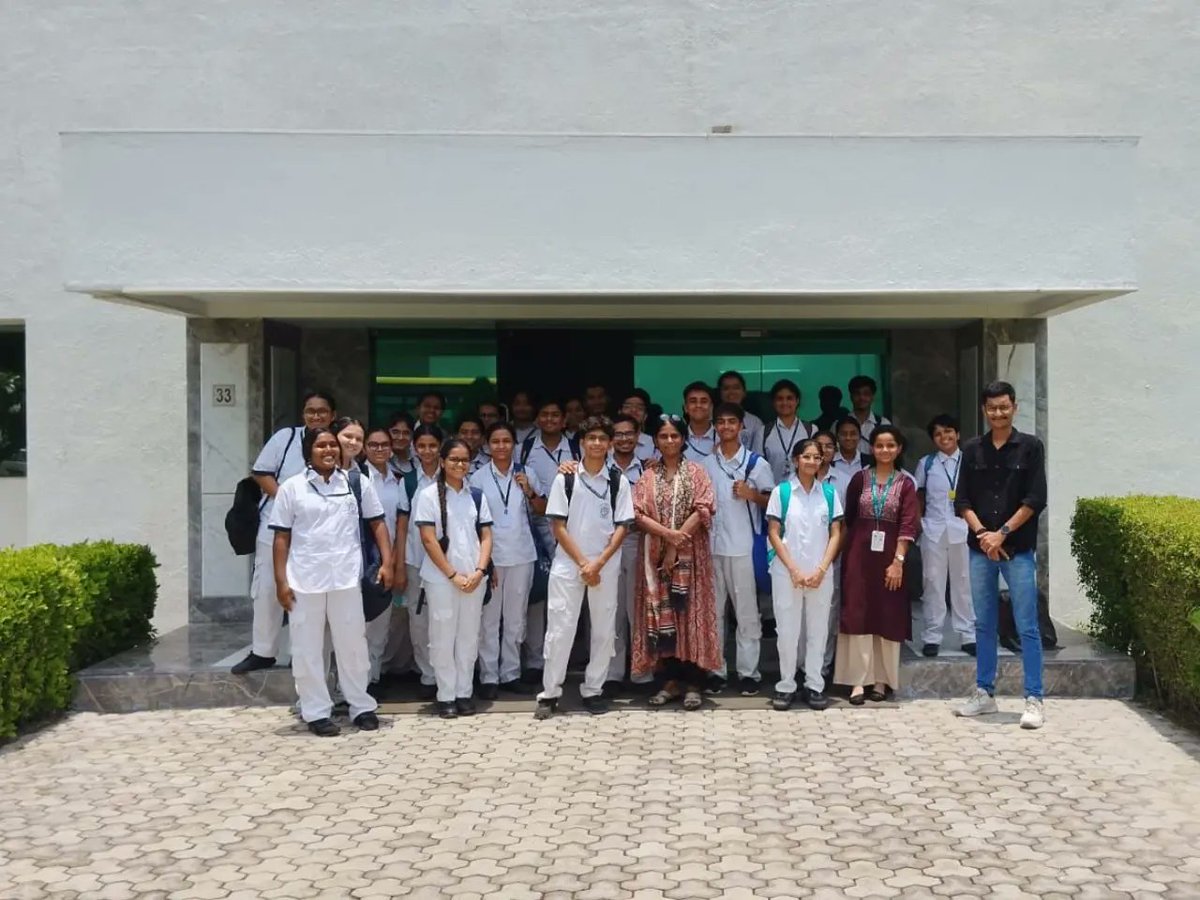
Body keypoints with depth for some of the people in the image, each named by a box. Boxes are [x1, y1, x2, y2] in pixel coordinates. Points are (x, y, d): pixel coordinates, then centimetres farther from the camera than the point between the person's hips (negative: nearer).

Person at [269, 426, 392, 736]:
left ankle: (362, 706, 23)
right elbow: (281, 537, 1)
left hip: (346, 579, 1)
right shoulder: (291, 488, 1)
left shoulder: (357, 483, 4)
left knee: (353, 644, 10)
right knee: (308, 649, 6)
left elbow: (377, 523, 8)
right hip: (304, 581, -1)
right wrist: (281, 582, -4)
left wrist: (387, 563, -2)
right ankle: (316, 712, 17)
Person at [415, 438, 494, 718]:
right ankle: (446, 696, 12)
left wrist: (479, 571, -8)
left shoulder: (476, 496, 8)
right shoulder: (429, 495, -3)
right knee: (443, 637, 3)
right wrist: (453, 575, -12)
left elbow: (486, 536, 7)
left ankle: (464, 693, 17)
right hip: (441, 578, -3)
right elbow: (428, 540, -8)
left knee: (469, 636, 7)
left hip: (474, 578, 3)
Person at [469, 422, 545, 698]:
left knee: (516, 618, 10)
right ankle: (489, 677, 9)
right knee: (489, 618, 2)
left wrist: (530, 492, -7)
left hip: (521, 555, 2)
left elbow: (543, 510, 12)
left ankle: (511, 673, 19)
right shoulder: (479, 478, -3)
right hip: (490, 556, -2)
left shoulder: (526, 474, 4)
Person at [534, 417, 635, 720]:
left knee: (603, 629, 7)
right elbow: (558, 526, -2)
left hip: (606, 566, 1)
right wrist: (582, 563, -9)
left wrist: (599, 563, -11)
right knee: (559, 628, -1)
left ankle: (593, 690, 19)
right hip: (568, 564, -1)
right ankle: (550, 694, 8)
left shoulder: (618, 482, 1)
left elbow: (622, 527, -1)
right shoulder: (565, 479, -1)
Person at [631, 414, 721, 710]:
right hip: (656, 555, 2)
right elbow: (638, 513, -1)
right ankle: (669, 680, 9)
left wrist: (677, 545, -13)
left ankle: (692, 683, 2)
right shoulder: (648, 476, 10)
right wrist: (668, 534, -16)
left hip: (690, 555, -2)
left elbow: (703, 509, -6)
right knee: (660, 615, 1)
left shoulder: (696, 472, 5)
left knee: (690, 613, -3)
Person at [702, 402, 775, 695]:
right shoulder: (706, 464, 8)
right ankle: (715, 670, 16)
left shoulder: (757, 463, 1)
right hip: (712, 546, 3)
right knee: (713, 611, 8)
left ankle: (749, 672, 9)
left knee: (746, 612, 2)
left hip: (744, 547, -3)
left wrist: (751, 494, -14)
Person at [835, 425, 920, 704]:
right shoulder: (860, 479, 4)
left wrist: (898, 560, -14)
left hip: (889, 555, 0)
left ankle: (881, 679, 16)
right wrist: (847, 552, 2)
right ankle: (858, 680, 2)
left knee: (888, 617, 5)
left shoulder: (905, 484, 1)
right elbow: (848, 518, 7)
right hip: (860, 553, 0)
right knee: (858, 615, -1)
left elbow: (908, 525, -6)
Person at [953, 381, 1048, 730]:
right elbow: (962, 500, 5)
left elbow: (1035, 500, -6)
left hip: (1018, 549, -3)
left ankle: (1034, 700, 3)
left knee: (1027, 627, -2)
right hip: (980, 549, 3)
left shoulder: (1030, 447, 0)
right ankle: (984, 693, 20)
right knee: (984, 625, 10)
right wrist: (982, 533, -9)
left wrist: (1002, 533, -12)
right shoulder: (972, 450, 8)